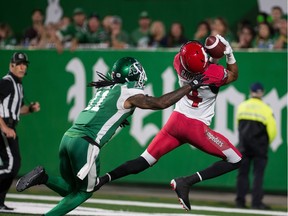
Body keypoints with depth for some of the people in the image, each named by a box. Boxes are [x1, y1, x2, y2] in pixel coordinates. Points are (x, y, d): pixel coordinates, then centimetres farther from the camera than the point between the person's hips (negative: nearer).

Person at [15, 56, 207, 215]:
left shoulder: (106, 89, 23)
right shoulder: (130, 94, 0)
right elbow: (161, 103, -4)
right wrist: (191, 86, 1)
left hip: (69, 137, 7)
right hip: (85, 143, -7)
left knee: (69, 188, 20)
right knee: (84, 192, 8)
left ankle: (43, 177, -6)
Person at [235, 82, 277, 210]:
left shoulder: (241, 107, 4)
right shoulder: (266, 109, -8)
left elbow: (238, 126, 12)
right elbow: (272, 130, -7)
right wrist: (267, 142, 10)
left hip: (243, 146, 3)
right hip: (259, 147, -3)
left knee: (242, 173, 8)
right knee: (258, 174, 0)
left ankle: (240, 201, 6)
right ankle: (256, 202, -4)